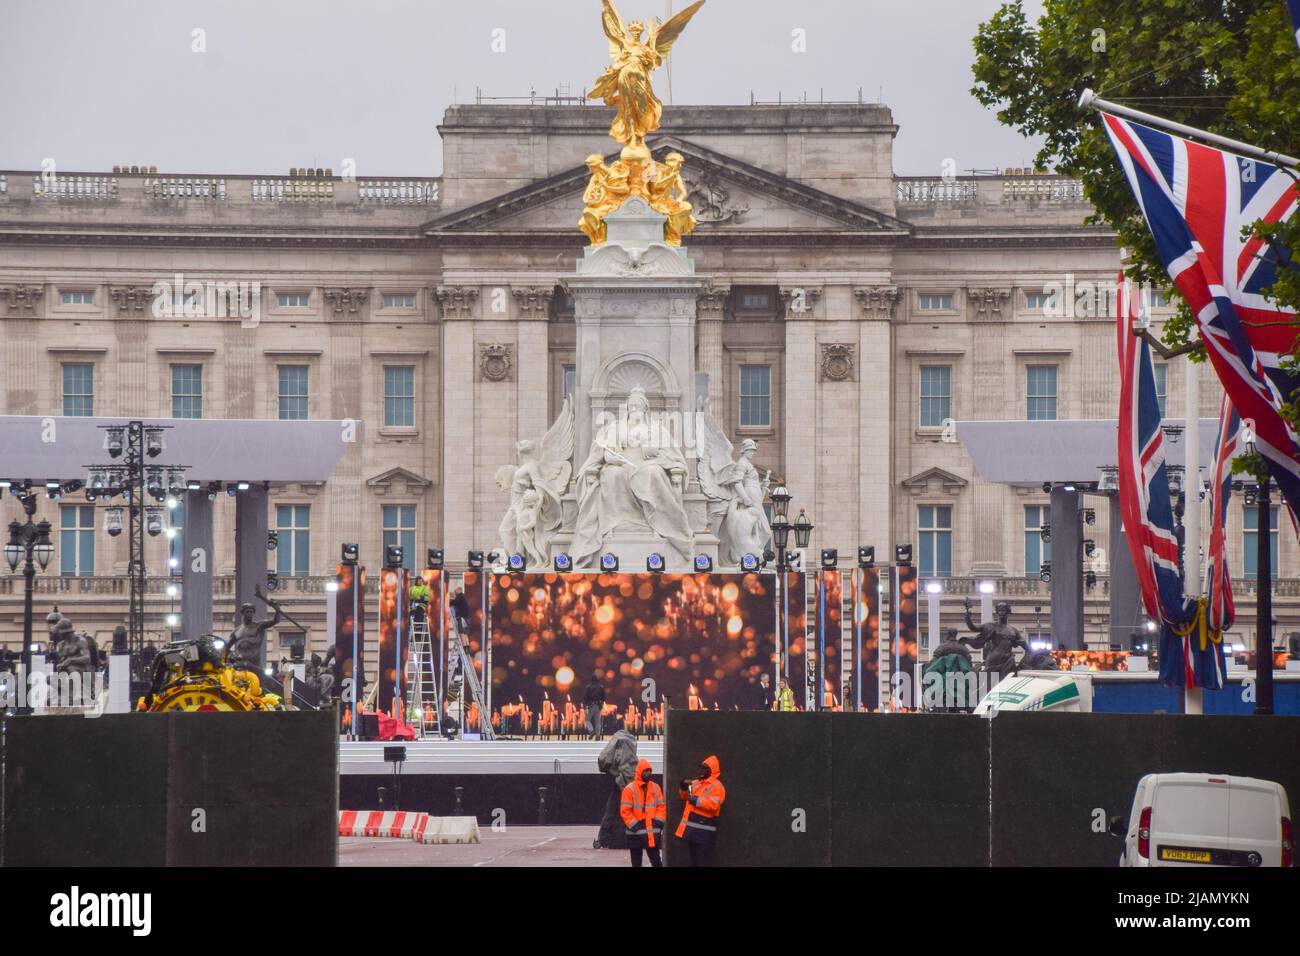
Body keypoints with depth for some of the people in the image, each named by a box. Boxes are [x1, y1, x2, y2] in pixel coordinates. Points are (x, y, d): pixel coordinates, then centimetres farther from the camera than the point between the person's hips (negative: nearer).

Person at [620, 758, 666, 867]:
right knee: (636, 863, 6)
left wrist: (658, 823, -4)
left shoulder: (655, 787, 7)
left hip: (653, 832, 3)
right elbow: (625, 811, -9)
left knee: (656, 861, 4)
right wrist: (635, 826, -15)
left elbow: (662, 806, 9)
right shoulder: (630, 789, -7)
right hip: (635, 833, -3)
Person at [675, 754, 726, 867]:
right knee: (693, 860, 16)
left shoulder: (716, 786, -9)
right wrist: (684, 787, 4)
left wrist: (696, 800, -26)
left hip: (704, 830, -9)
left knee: (702, 861, -9)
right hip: (692, 827, 9)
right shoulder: (696, 783, 17)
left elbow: (713, 804, -23)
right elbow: (684, 795, 26)